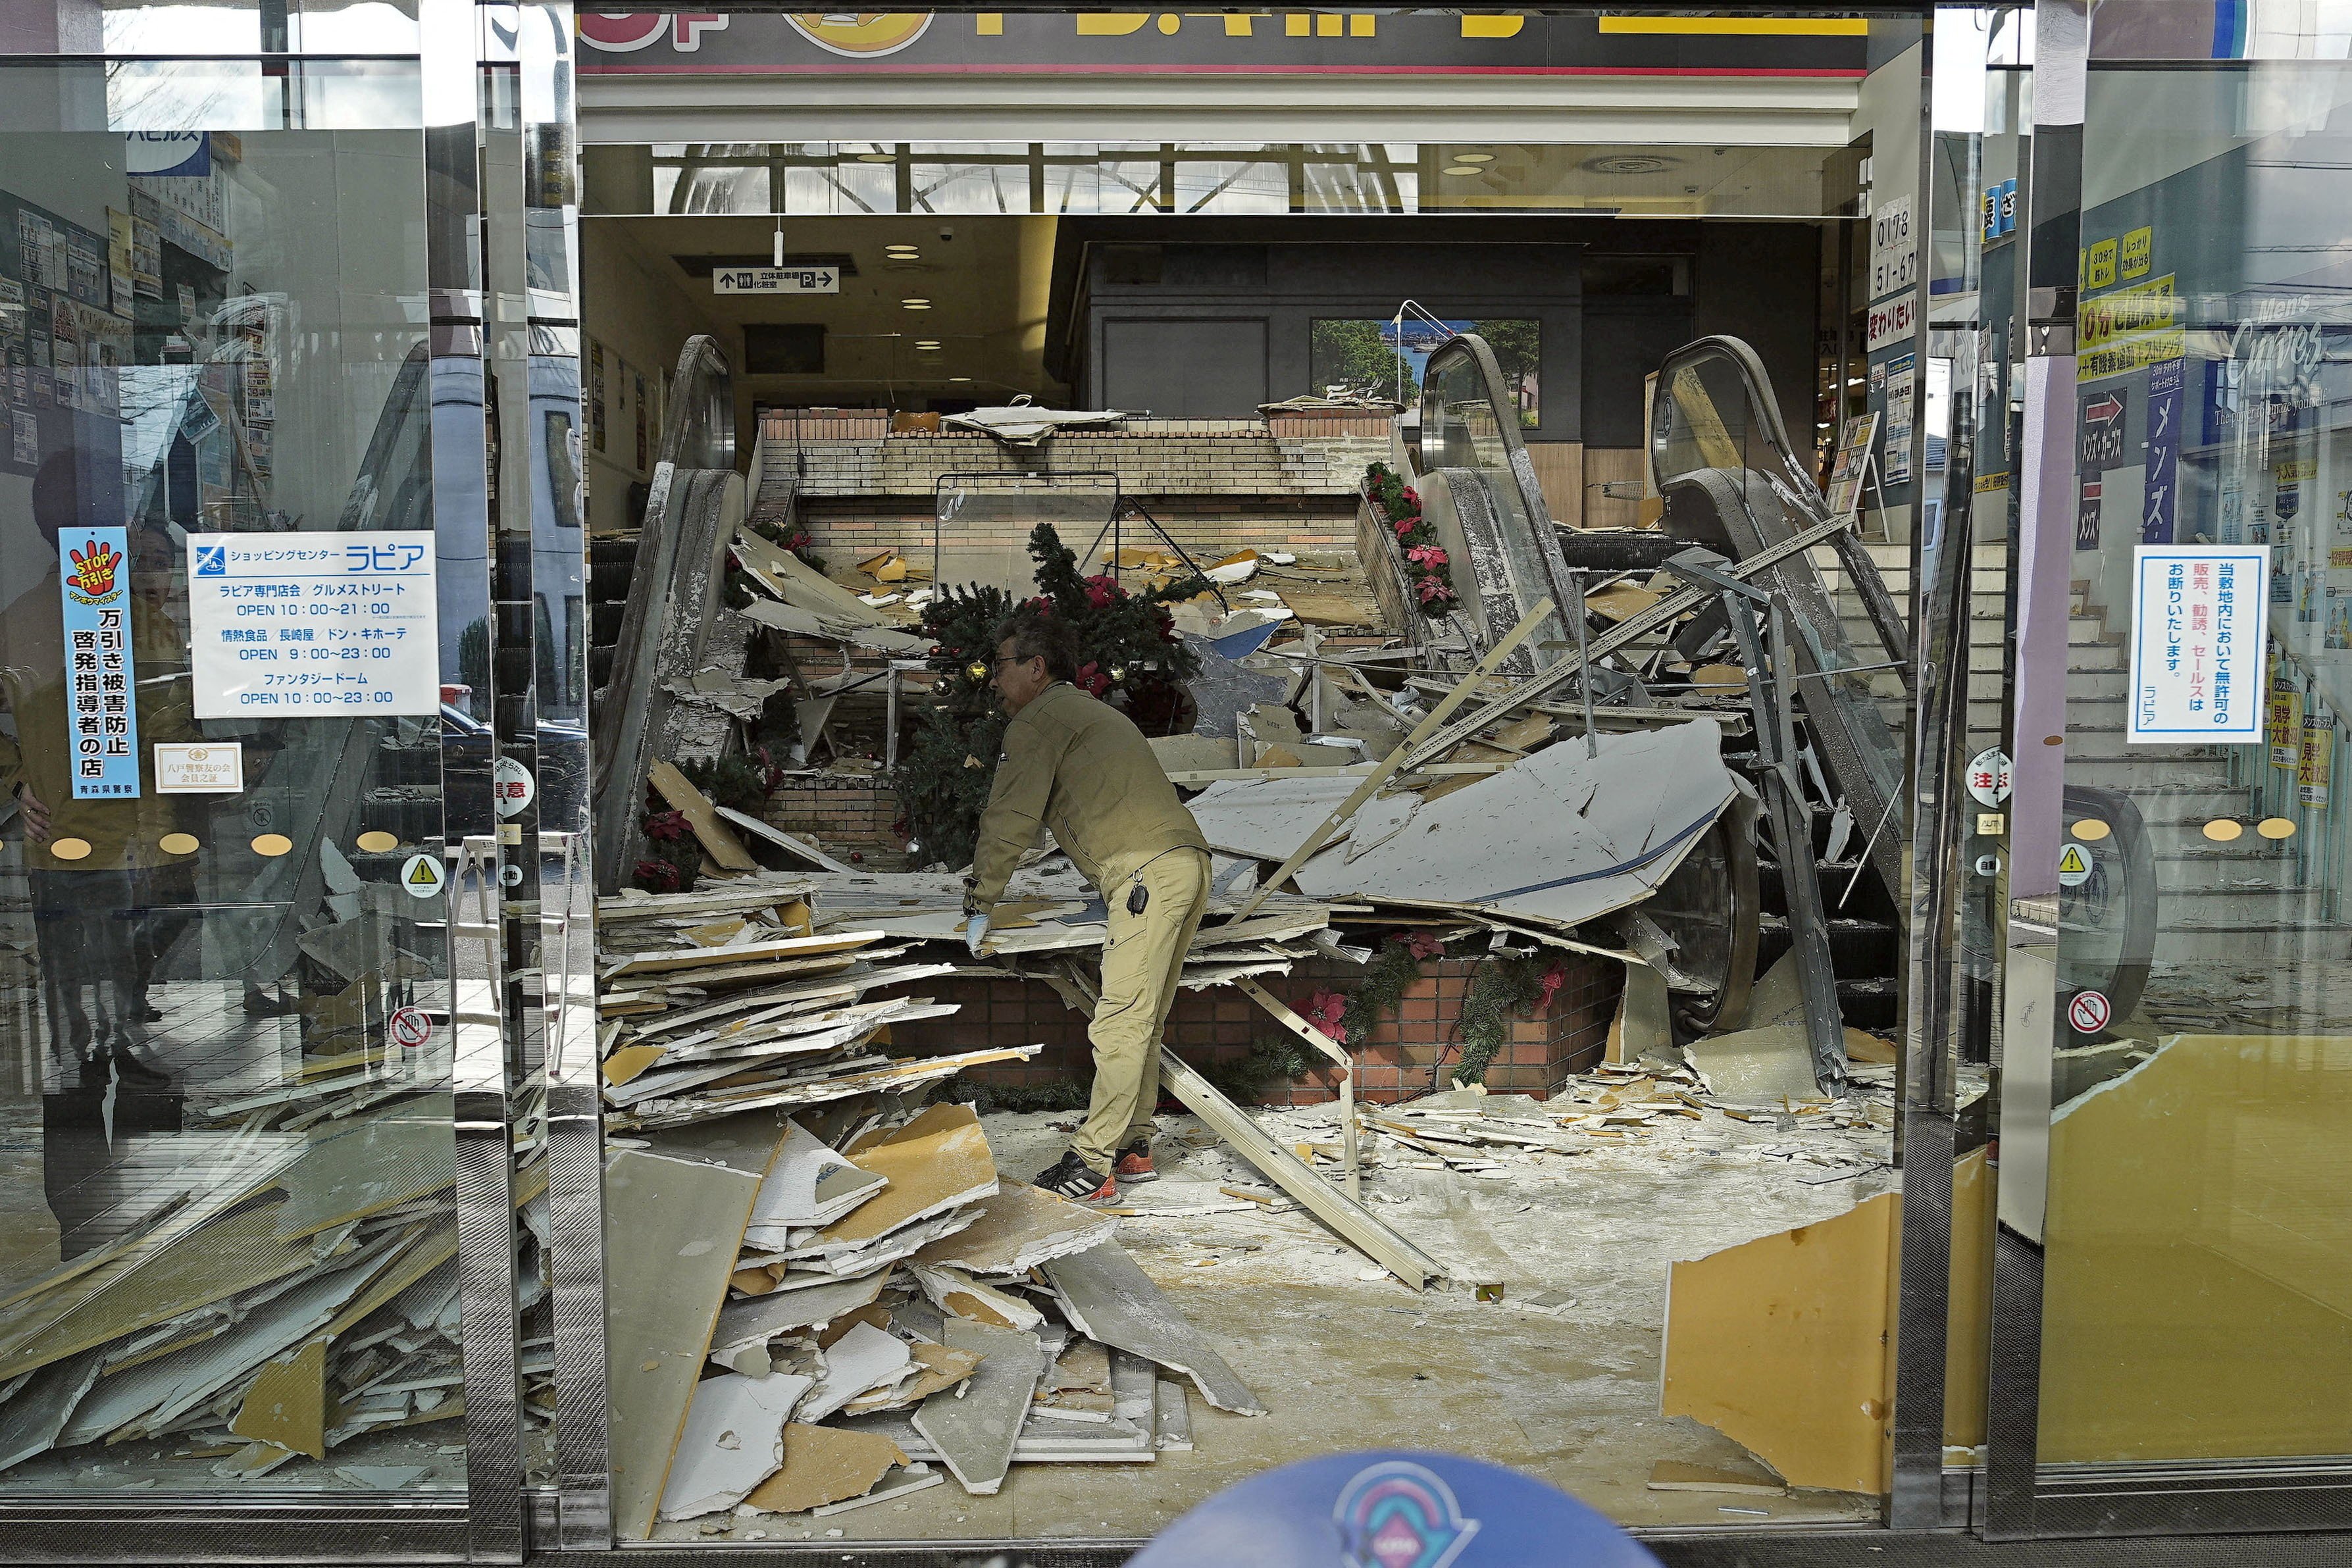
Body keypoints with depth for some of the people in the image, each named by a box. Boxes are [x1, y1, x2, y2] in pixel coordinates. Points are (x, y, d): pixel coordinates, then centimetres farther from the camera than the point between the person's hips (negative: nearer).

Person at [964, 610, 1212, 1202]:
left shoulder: (1038, 719, 1)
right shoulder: (1095, 712, 30)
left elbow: (1010, 821, -3)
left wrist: (979, 905, 5)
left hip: (1148, 872, -10)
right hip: (1189, 862, 10)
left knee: (1121, 1024, -10)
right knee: (1143, 1022, 14)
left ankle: (1092, 1166, -10)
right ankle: (1132, 1148, 19)